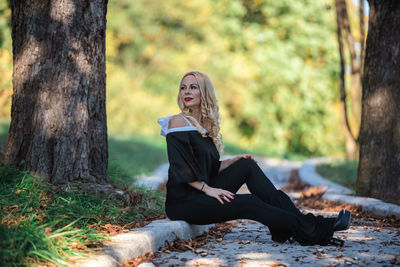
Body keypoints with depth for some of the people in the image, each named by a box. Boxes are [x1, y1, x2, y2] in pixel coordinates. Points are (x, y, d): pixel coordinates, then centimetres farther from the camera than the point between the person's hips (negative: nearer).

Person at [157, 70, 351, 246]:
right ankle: (311, 230, -17)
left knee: (247, 165, -6)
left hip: (202, 192, 8)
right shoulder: (178, 122, -9)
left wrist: (235, 160, 3)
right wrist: (208, 189, -20)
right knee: (247, 203, -21)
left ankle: (284, 231, -14)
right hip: (184, 201, -8)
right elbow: (179, 167, -17)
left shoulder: (205, 124, 15)